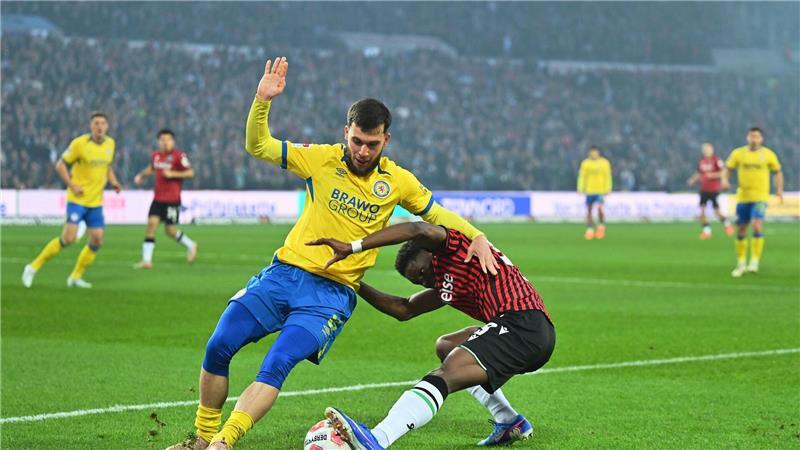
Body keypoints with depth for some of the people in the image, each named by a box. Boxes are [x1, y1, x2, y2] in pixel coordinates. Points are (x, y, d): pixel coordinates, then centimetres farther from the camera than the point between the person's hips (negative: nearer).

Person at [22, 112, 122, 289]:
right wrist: (72, 185, -16)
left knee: (97, 240, -2)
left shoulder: (110, 144, 6)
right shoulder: (79, 143, -11)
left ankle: (75, 276, 14)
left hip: (96, 201, 6)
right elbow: (60, 165, -6)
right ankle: (34, 267, -1)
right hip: (77, 199, -6)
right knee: (69, 238, -15)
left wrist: (113, 181, 5)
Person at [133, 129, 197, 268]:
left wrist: (172, 174, -19)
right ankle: (146, 260, -7)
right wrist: (141, 175, 14)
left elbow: (190, 173, -12)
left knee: (170, 230, -1)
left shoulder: (179, 156, -10)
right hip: (158, 198, 5)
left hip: (172, 200, -5)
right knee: (151, 223, -8)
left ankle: (190, 245, 27)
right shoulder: (155, 155, 8)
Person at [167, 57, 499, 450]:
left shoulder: (398, 182, 3)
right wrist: (262, 101, -12)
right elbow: (257, 146, 4)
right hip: (284, 273, 2)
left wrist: (476, 236, 3)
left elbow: (436, 214, 18)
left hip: (332, 295, -2)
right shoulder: (323, 159, 1)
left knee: (277, 365, -23)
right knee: (218, 347, -6)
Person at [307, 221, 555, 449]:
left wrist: (353, 247, -20)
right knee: (446, 346, 31)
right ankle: (511, 423, 21)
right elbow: (404, 309, 32)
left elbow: (420, 230, -17)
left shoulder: (454, 245, 4)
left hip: (522, 323, -10)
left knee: (447, 374, -24)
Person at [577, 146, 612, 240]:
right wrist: (580, 189, -7)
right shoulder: (585, 163, 1)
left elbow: (608, 177, 4)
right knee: (589, 211, 4)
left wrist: (608, 189, -2)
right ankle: (590, 230, 17)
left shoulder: (605, 163, 1)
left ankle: (601, 226, 5)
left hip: (600, 191, -1)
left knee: (600, 208, -17)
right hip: (589, 191, 1)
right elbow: (582, 177, 1)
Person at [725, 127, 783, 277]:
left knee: (757, 226, -21)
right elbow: (728, 168, 7)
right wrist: (725, 180, -13)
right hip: (743, 196, 2)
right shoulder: (738, 153, 3)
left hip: (760, 197, -2)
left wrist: (779, 189, -2)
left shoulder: (768, 154, 1)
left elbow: (778, 172, 10)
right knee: (741, 230, 8)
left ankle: (755, 261, -13)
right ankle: (741, 263, 23)